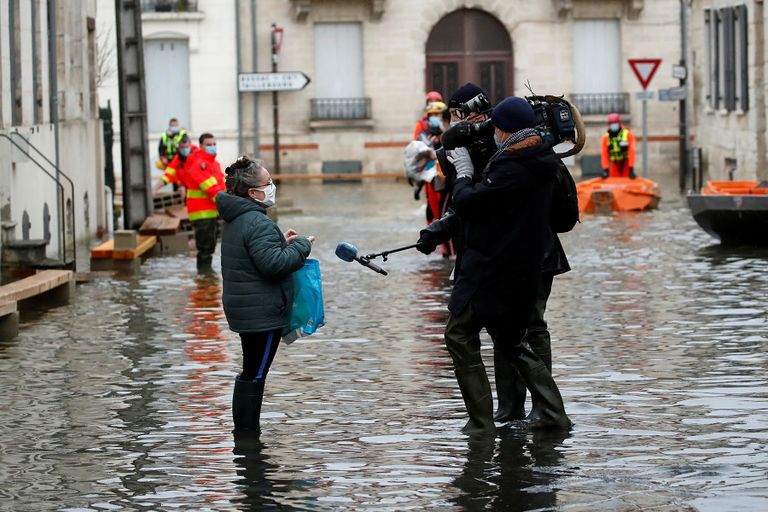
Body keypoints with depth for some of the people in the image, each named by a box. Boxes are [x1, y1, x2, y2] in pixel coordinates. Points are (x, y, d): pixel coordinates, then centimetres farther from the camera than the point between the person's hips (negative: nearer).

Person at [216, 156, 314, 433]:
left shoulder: (236, 219, 12)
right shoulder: (257, 222, -21)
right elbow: (273, 264, -26)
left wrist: (282, 242, 12)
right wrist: (301, 246, -13)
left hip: (244, 310, 10)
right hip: (262, 313, -10)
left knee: (251, 372, 17)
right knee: (255, 374, -4)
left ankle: (245, 432, 23)